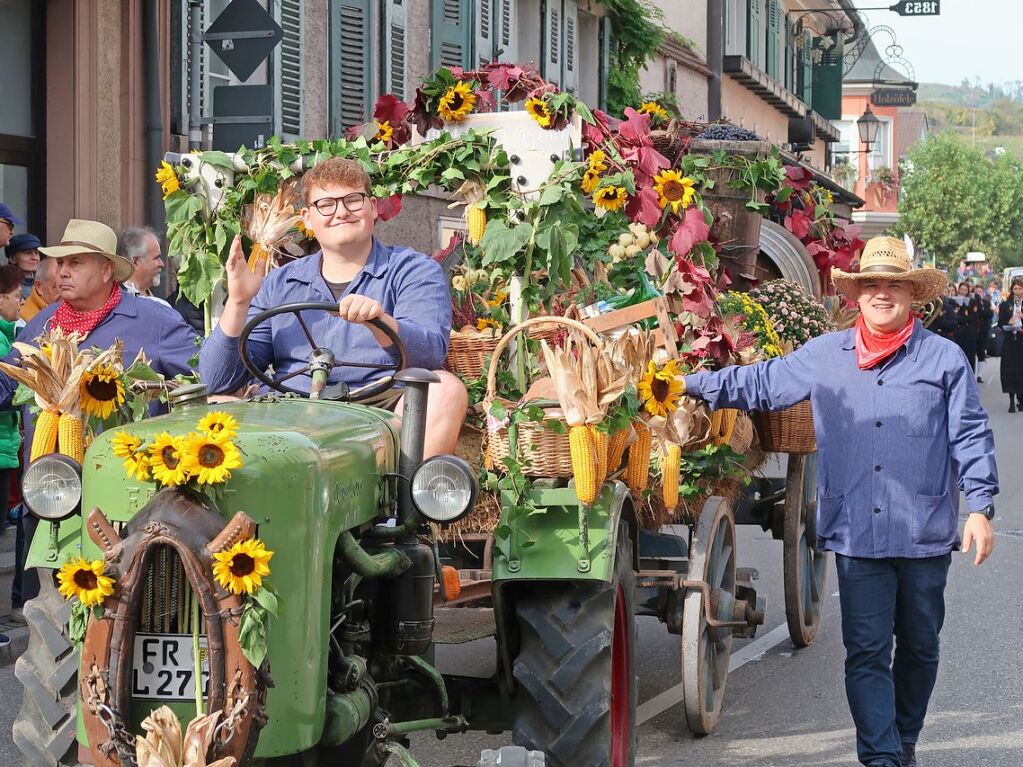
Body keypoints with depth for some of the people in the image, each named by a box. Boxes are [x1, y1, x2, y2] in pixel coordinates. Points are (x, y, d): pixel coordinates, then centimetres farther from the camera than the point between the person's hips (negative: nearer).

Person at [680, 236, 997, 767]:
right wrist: (694, 384, 5)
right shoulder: (825, 356, 7)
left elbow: (971, 437, 2)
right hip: (856, 533, 0)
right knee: (866, 652, -3)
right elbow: (759, 383, 13)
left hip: (925, 533, 0)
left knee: (919, 646, 14)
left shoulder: (945, 358, 2)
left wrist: (980, 507, -5)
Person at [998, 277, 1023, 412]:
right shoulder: (1005, 305, 9)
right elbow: (1000, 323, 6)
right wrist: (1008, 323, -14)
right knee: (1010, 370, -2)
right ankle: (1012, 400, 1)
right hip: (1010, 342, 1)